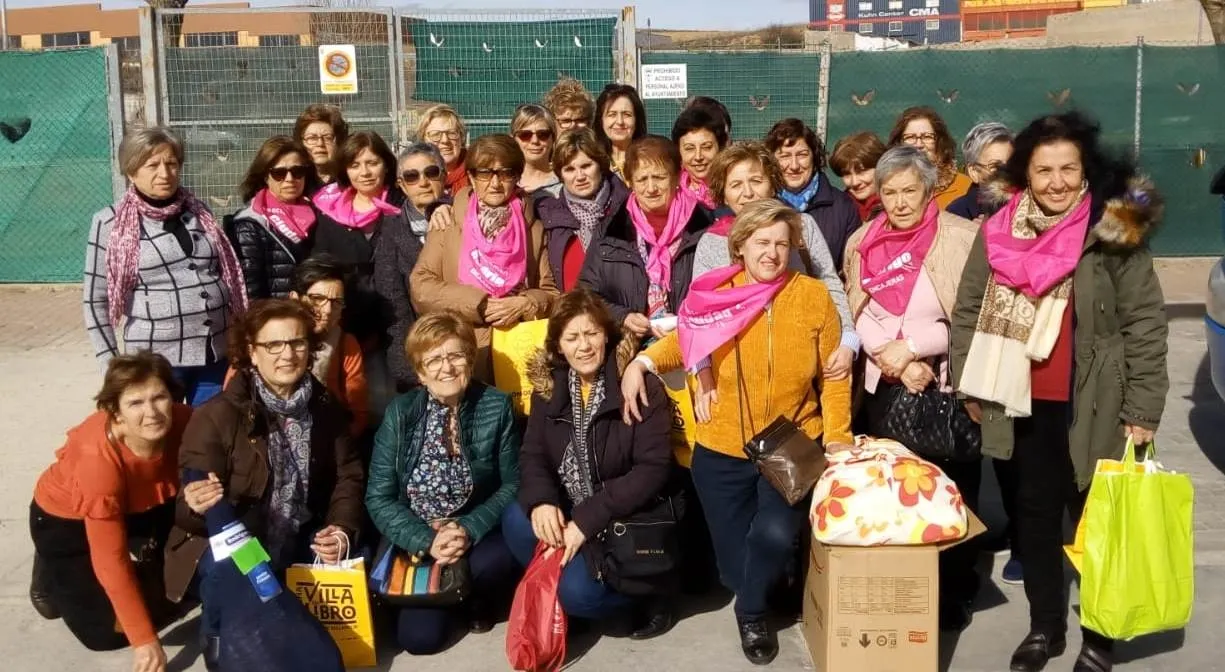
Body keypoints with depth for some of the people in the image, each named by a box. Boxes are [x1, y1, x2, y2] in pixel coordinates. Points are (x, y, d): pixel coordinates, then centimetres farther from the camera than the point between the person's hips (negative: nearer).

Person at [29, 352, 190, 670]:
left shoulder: (182, 423, -29)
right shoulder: (97, 459, -39)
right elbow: (110, 559, -34)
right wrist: (144, 640, -32)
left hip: (135, 507, 5)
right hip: (63, 519, -4)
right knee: (106, 632, -4)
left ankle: (147, 566, 9)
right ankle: (51, 572, 20)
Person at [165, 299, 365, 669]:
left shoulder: (326, 408, 0)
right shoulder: (218, 415, -15)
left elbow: (349, 475, 3)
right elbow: (190, 503, -16)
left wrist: (341, 531, -15)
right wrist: (197, 505, -42)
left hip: (300, 540, 4)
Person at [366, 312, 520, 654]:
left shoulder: (495, 407, -6)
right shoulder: (400, 412, -6)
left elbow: (513, 483, -5)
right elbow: (379, 497, -7)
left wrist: (469, 530, -21)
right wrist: (426, 540, -21)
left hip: (478, 533, 0)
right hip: (417, 540, 1)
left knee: (495, 561, -34)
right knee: (418, 637, -16)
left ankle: (475, 598, 3)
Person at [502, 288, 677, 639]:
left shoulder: (642, 387, -12)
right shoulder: (548, 386, 3)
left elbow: (654, 469, -17)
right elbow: (532, 455, 1)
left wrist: (587, 519, -22)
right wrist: (541, 501, -22)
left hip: (629, 520, -5)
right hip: (567, 514, 5)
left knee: (577, 591, -25)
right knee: (517, 521, -24)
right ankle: (552, 588, 2)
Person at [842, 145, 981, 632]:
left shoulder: (961, 237, -8)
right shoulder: (862, 242, 7)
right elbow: (858, 315, 4)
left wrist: (911, 346, -16)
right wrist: (898, 363, -10)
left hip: (950, 382, -4)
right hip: (885, 384, 4)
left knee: (952, 489, 3)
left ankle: (953, 591, 21)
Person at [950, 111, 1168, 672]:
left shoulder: (1114, 231, -9)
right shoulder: (996, 231, 1)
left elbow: (1145, 325, -7)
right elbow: (968, 312, 8)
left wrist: (1142, 409, -9)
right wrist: (969, 387, 6)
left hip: (1093, 408, -3)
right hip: (1022, 405, 3)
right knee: (1035, 515, 15)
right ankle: (1044, 626, 31)